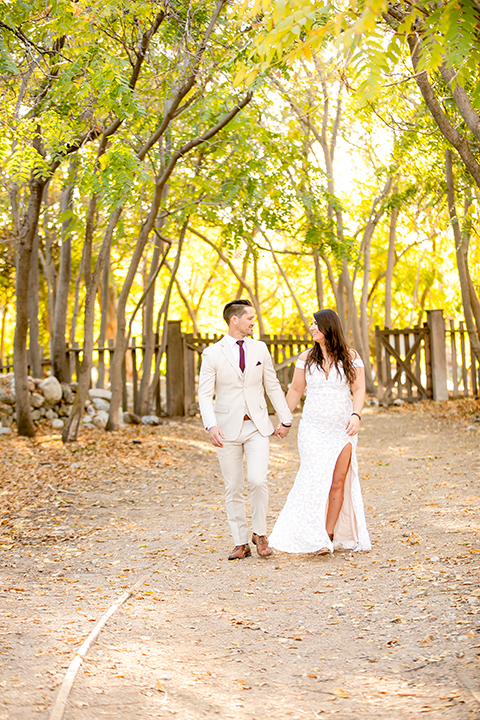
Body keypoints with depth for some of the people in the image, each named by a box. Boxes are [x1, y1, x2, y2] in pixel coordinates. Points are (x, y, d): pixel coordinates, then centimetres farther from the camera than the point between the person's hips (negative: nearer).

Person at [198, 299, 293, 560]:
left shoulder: (259, 349, 6)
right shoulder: (212, 354, -3)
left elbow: (273, 387, 12)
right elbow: (205, 394, -7)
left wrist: (286, 420, 10)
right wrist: (211, 426, -21)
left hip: (257, 426, 1)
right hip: (228, 429, -1)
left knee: (258, 480, -14)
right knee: (233, 489, 4)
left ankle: (259, 534, 6)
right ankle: (241, 543, 15)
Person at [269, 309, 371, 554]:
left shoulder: (351, 357, 0)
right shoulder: (306, 358, 5)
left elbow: (359, 390, -4)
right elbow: (295, 390, 13)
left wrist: (356, 415, -21)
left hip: (342, 429, 0)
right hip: (313, 429, 0)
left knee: (338, 480, -1)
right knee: (316, 477, -12)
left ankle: (330, 534, 9)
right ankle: (316, 540, -12)